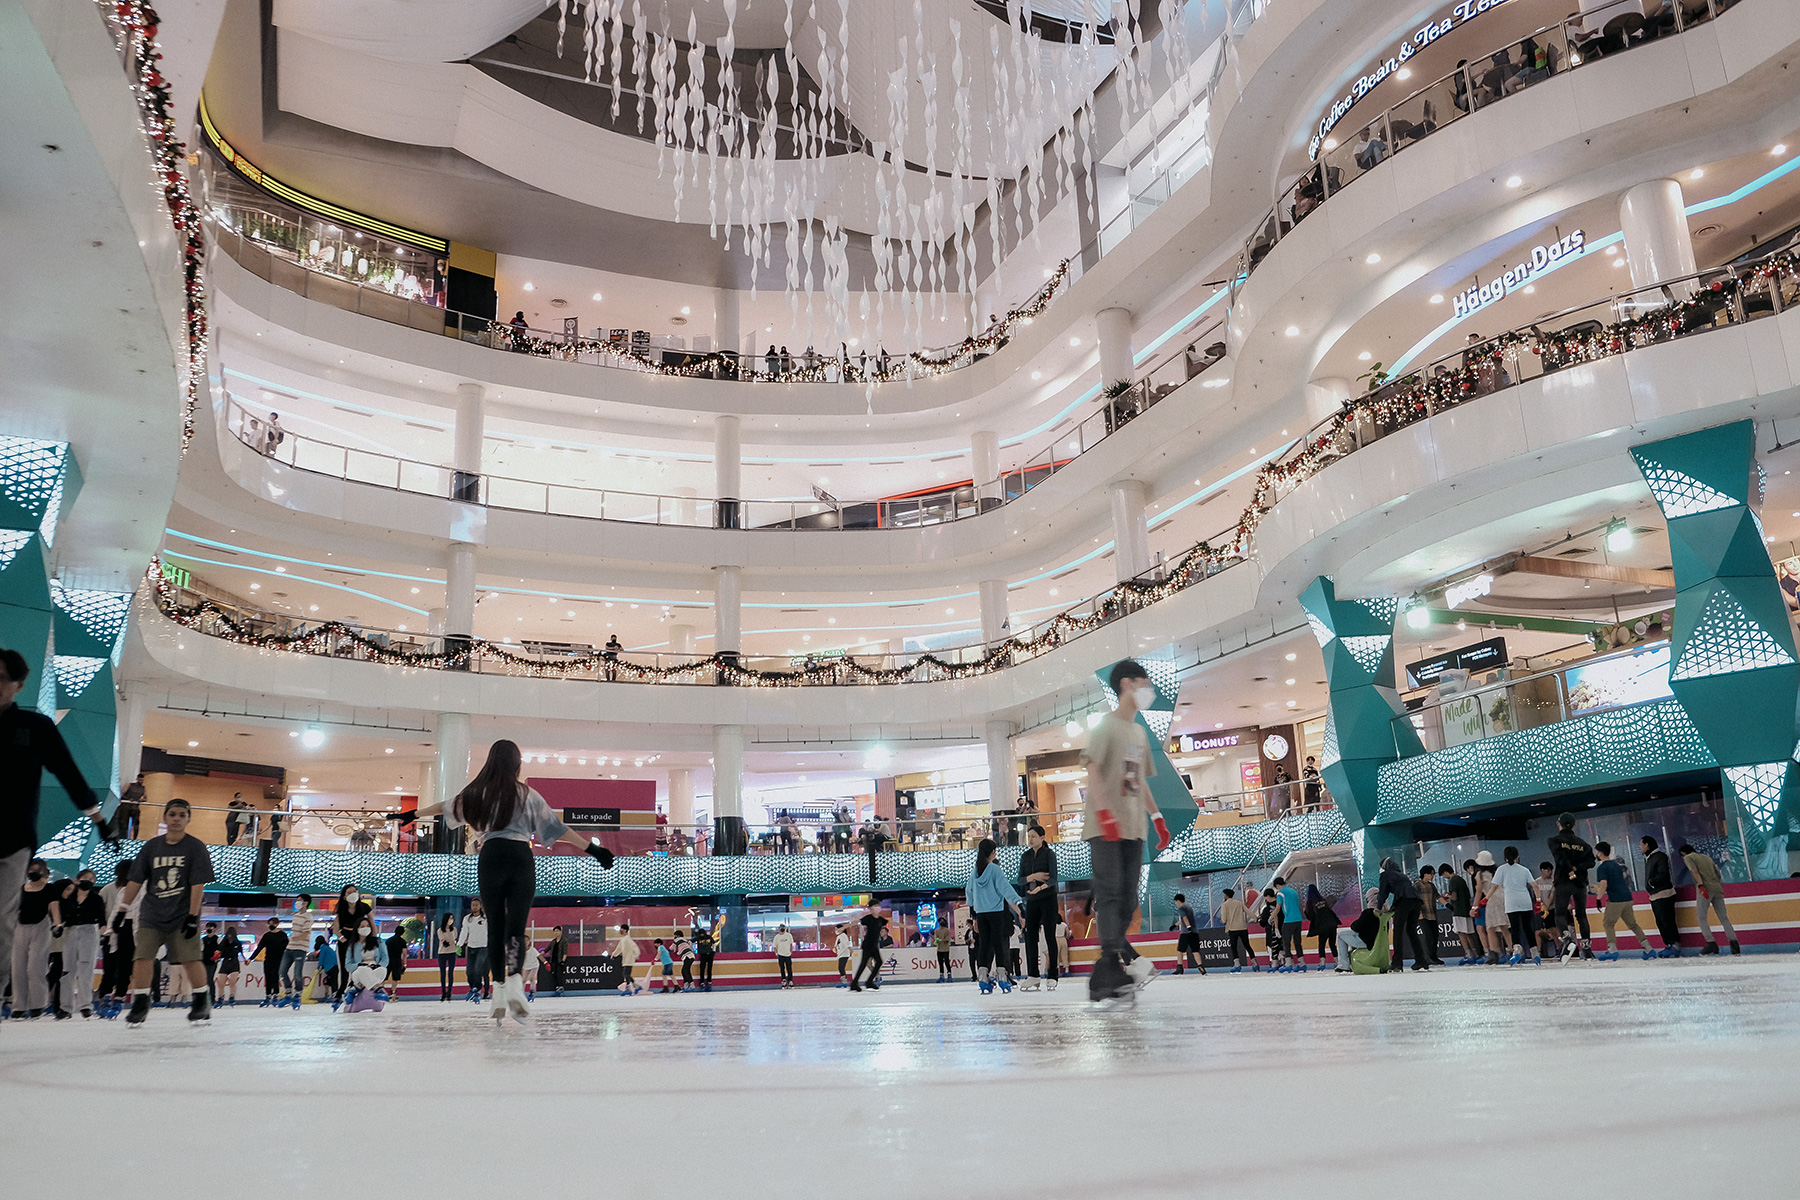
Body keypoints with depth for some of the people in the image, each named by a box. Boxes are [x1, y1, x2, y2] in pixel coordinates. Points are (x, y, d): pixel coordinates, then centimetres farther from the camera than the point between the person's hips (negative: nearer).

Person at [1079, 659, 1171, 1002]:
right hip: (1104, 828, -8)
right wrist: (1105, 814, -22)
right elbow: (1092, 771, -13)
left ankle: (1101, 980, 5)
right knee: (1110, 891, -14)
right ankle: (1114, 963, -18)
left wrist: (1158, 818, 19)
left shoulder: (1139, 732, 21)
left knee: (1127, 899, 2)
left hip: (1133, 829, 8)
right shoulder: (1107, 725, -4)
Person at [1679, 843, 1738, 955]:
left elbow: (1695, 871, -10)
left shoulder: (1688, 857, 7)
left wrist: (1700, 886, -19)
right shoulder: (1707, 857, 26)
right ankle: (1733, 941, -6)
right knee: (1723, 917, 6)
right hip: (1718, 888, 6)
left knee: (1702, 917, -1)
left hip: (1705, 889, -6)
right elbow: (1718, 873, 22)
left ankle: (1711, 943, -11)